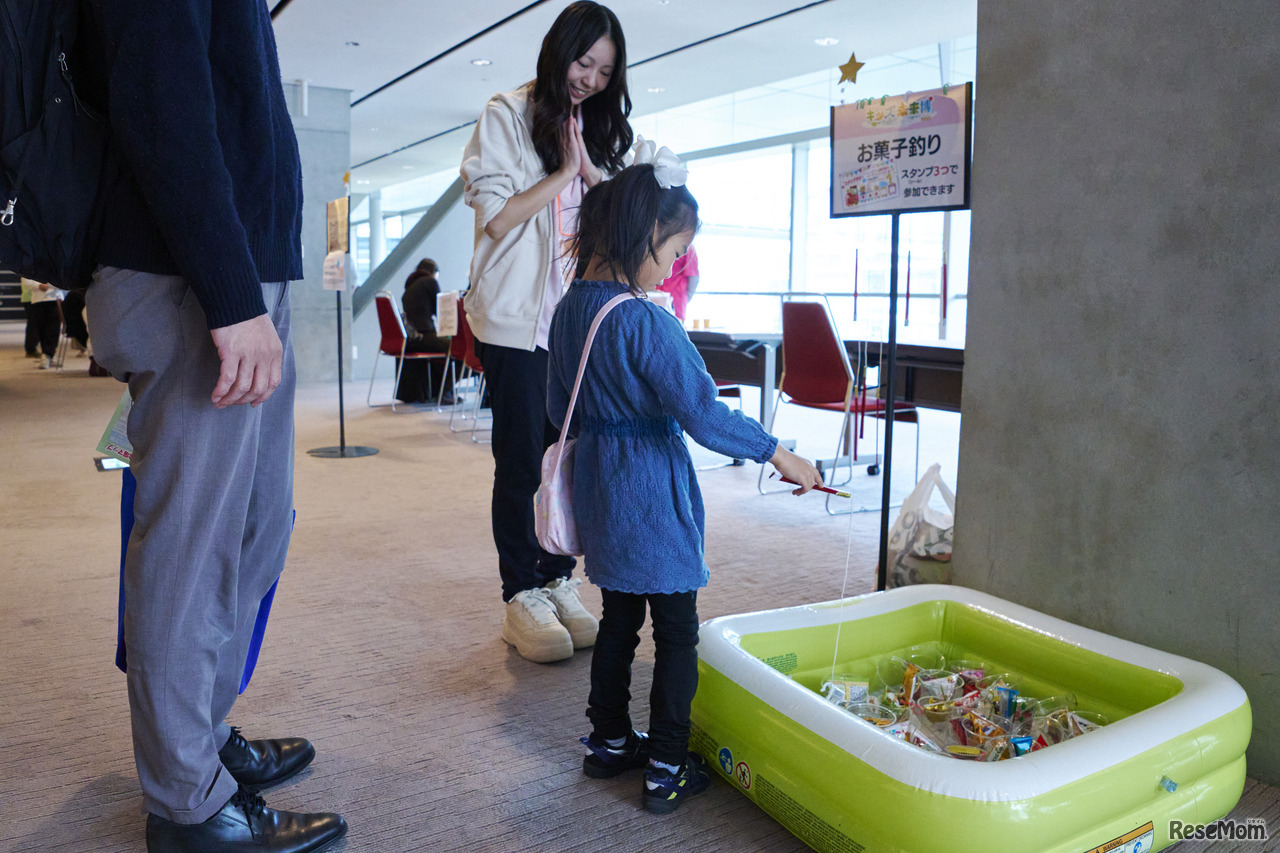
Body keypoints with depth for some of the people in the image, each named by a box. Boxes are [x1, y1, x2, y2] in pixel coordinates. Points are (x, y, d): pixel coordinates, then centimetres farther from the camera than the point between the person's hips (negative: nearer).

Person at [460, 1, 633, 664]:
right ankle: (522, 597, 7)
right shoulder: (506, 117, 1)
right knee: (522, 459, -2)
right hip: (516, 318, -5)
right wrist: (562, 173, -7)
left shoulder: (599, 128, 16)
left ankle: (559, 583, 17)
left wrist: (587, 165, -5)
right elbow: (497, 217, -8)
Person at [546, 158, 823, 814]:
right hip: (654, 496, -8)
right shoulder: (645, 322, -22)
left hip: (600, 490, 8)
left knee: (619, 617, 21)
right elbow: (704, 414, -23)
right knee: (676, 633, 6)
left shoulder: (571, 308, 3)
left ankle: (608, 741, 34)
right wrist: (779, 454, -13)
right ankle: (667, 771, 16)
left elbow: (559, 409, 12)